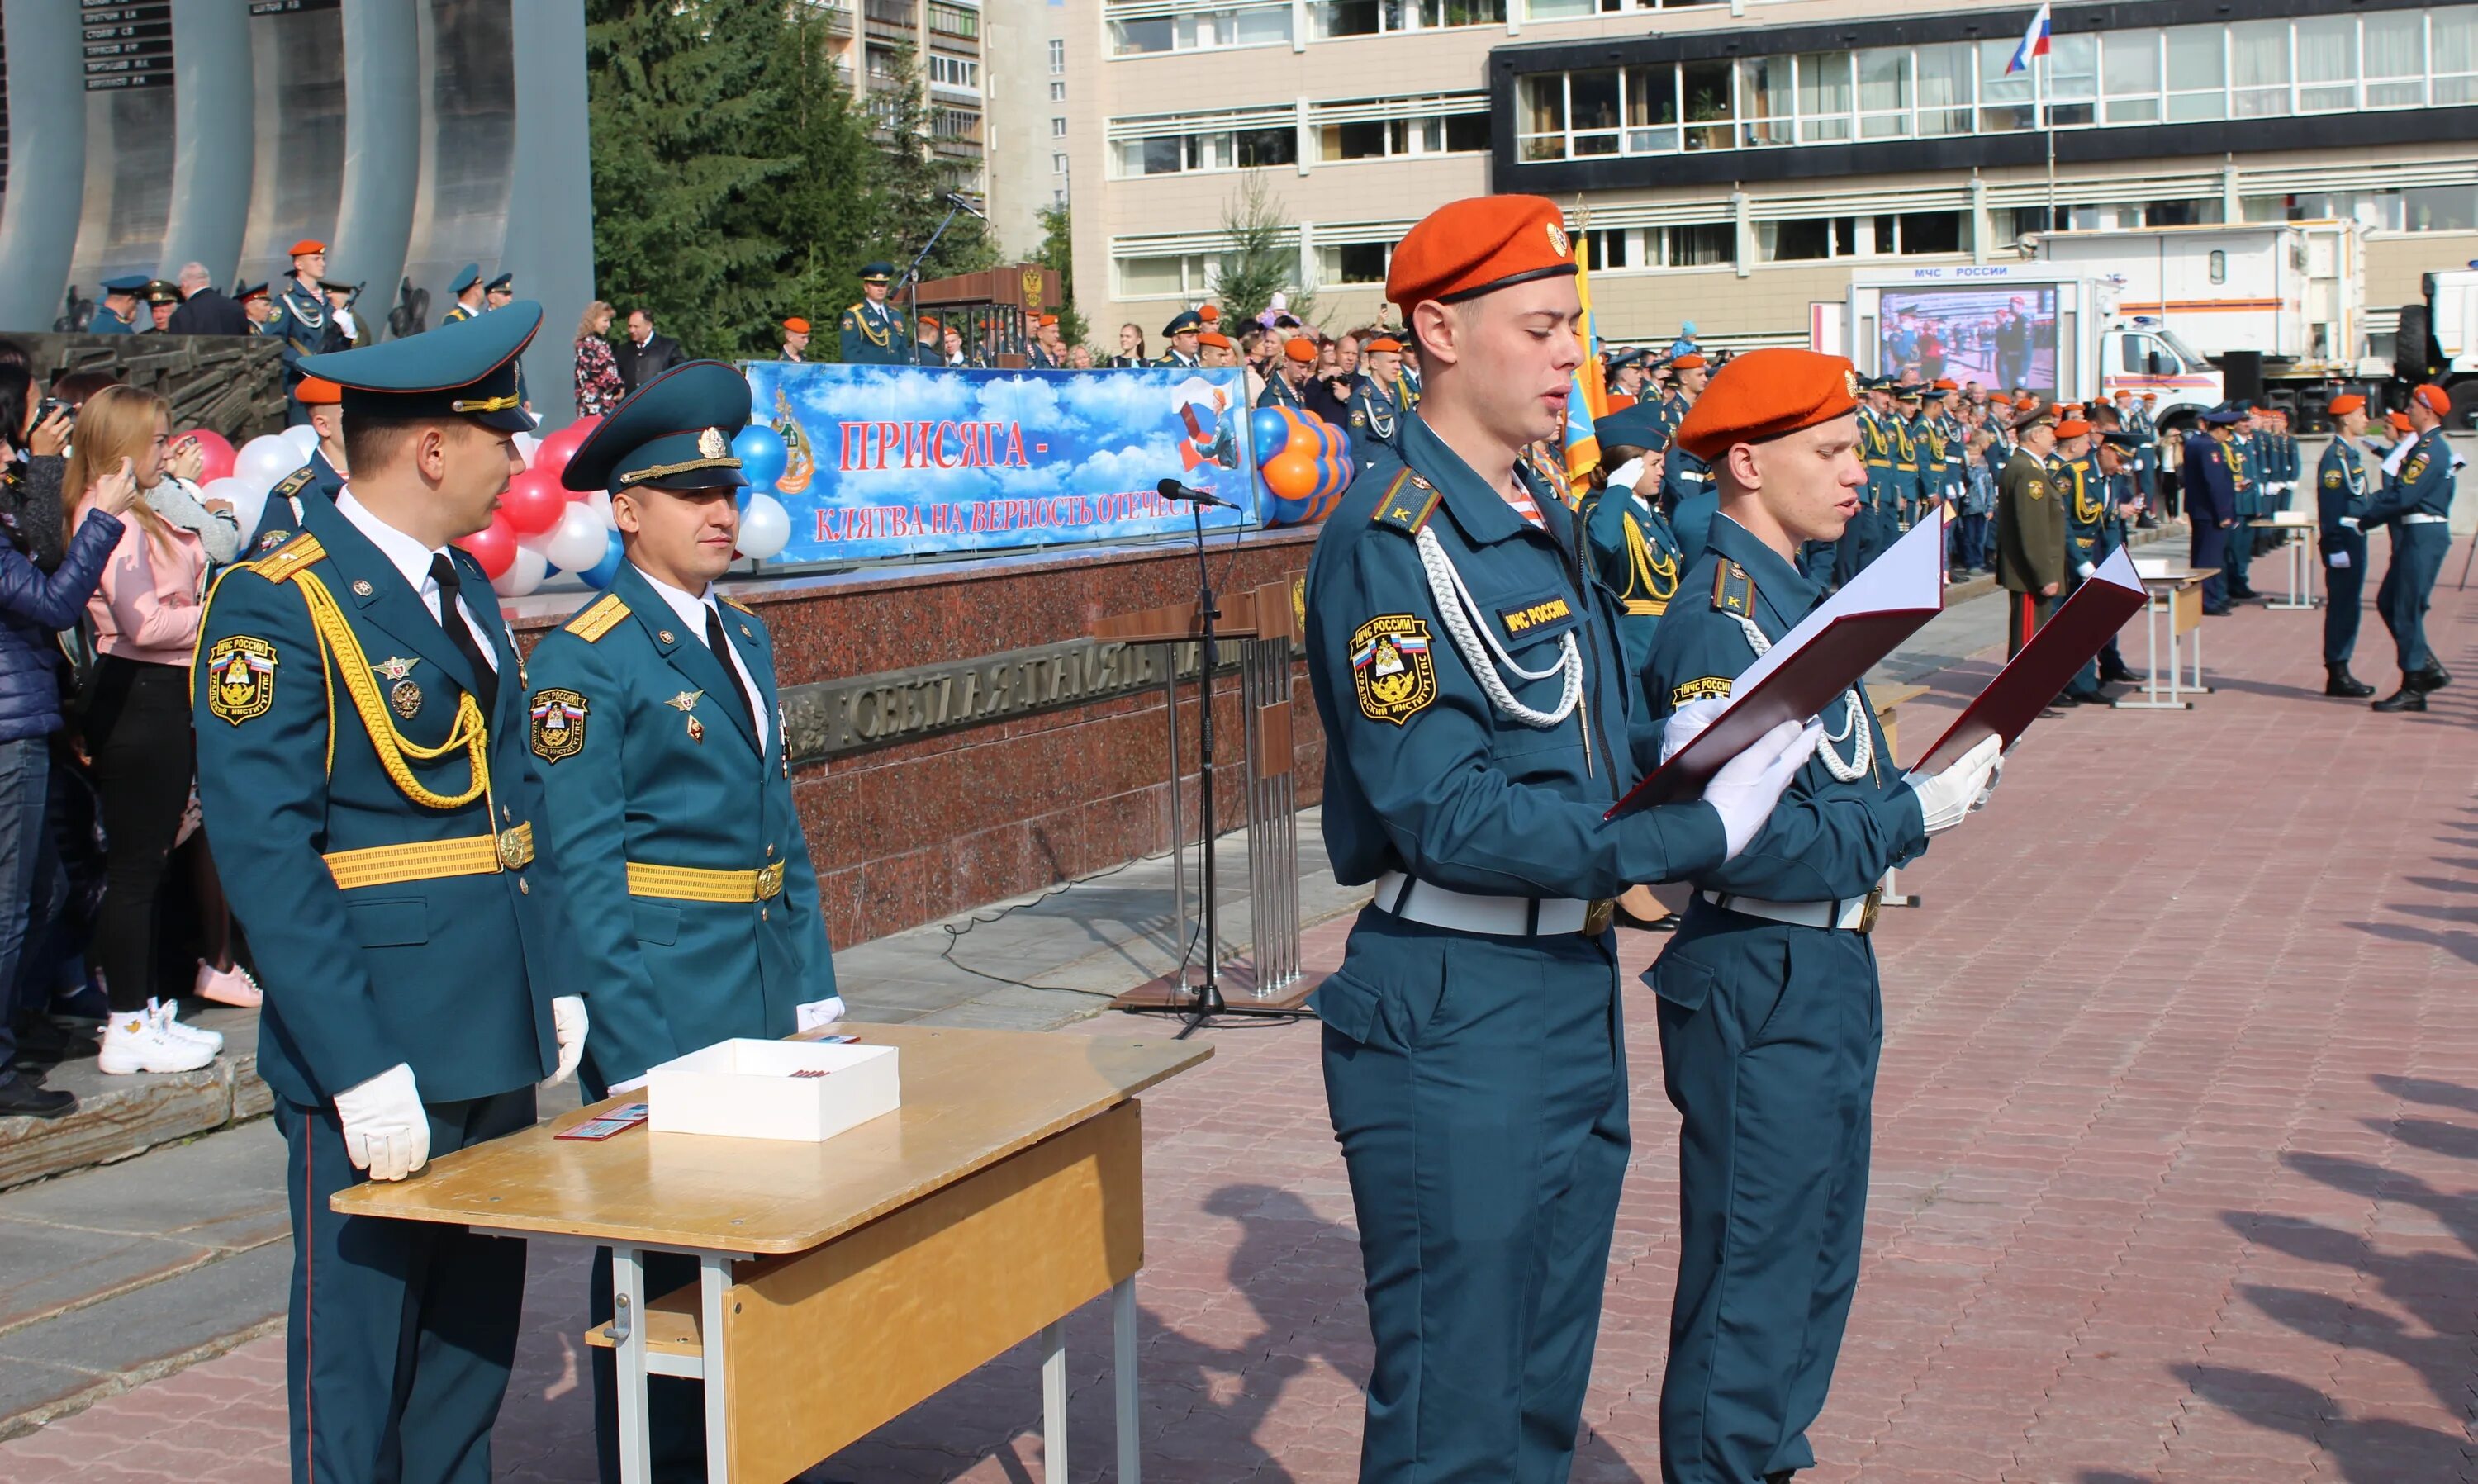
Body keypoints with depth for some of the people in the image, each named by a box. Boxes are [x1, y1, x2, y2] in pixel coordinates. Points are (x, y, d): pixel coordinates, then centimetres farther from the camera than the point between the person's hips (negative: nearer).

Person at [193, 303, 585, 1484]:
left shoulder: (463, 586, 12)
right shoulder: (275, 609, -14)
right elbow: (266, 855, -19)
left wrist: (559, 980, 9)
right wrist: (361, 1068, -22)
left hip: (496, 1038, 8)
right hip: (377, 1059, -8)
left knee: (475, 1342, 17)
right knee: (360, 1361, 4)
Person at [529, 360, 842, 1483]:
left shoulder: (743, 636, 13)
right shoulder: (585, 659, -10)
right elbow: (582, 867, -13)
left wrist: (814, 987, 11)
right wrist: (631, 1055, -17)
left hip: (766, 992, 7)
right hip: (663, 995, -7)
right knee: (657, 1254, 4)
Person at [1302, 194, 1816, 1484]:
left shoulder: (1541, 517, 12)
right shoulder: (1391, 541, -17)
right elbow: (1452, 818, -23)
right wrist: (1696, 834, -21)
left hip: (1575, 991, 9)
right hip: (1455, 1018, -9)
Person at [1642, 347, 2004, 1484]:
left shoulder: (1788, 593, 11)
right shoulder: (1718, 618, -20)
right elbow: (1740, 841, -26)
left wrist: (1925, 793, 0)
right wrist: (1912, 815, -20)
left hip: (1829, 971, 10)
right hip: (1764, 991, -10)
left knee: (1818, 1264, 20)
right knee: (1754, 1282, 1)